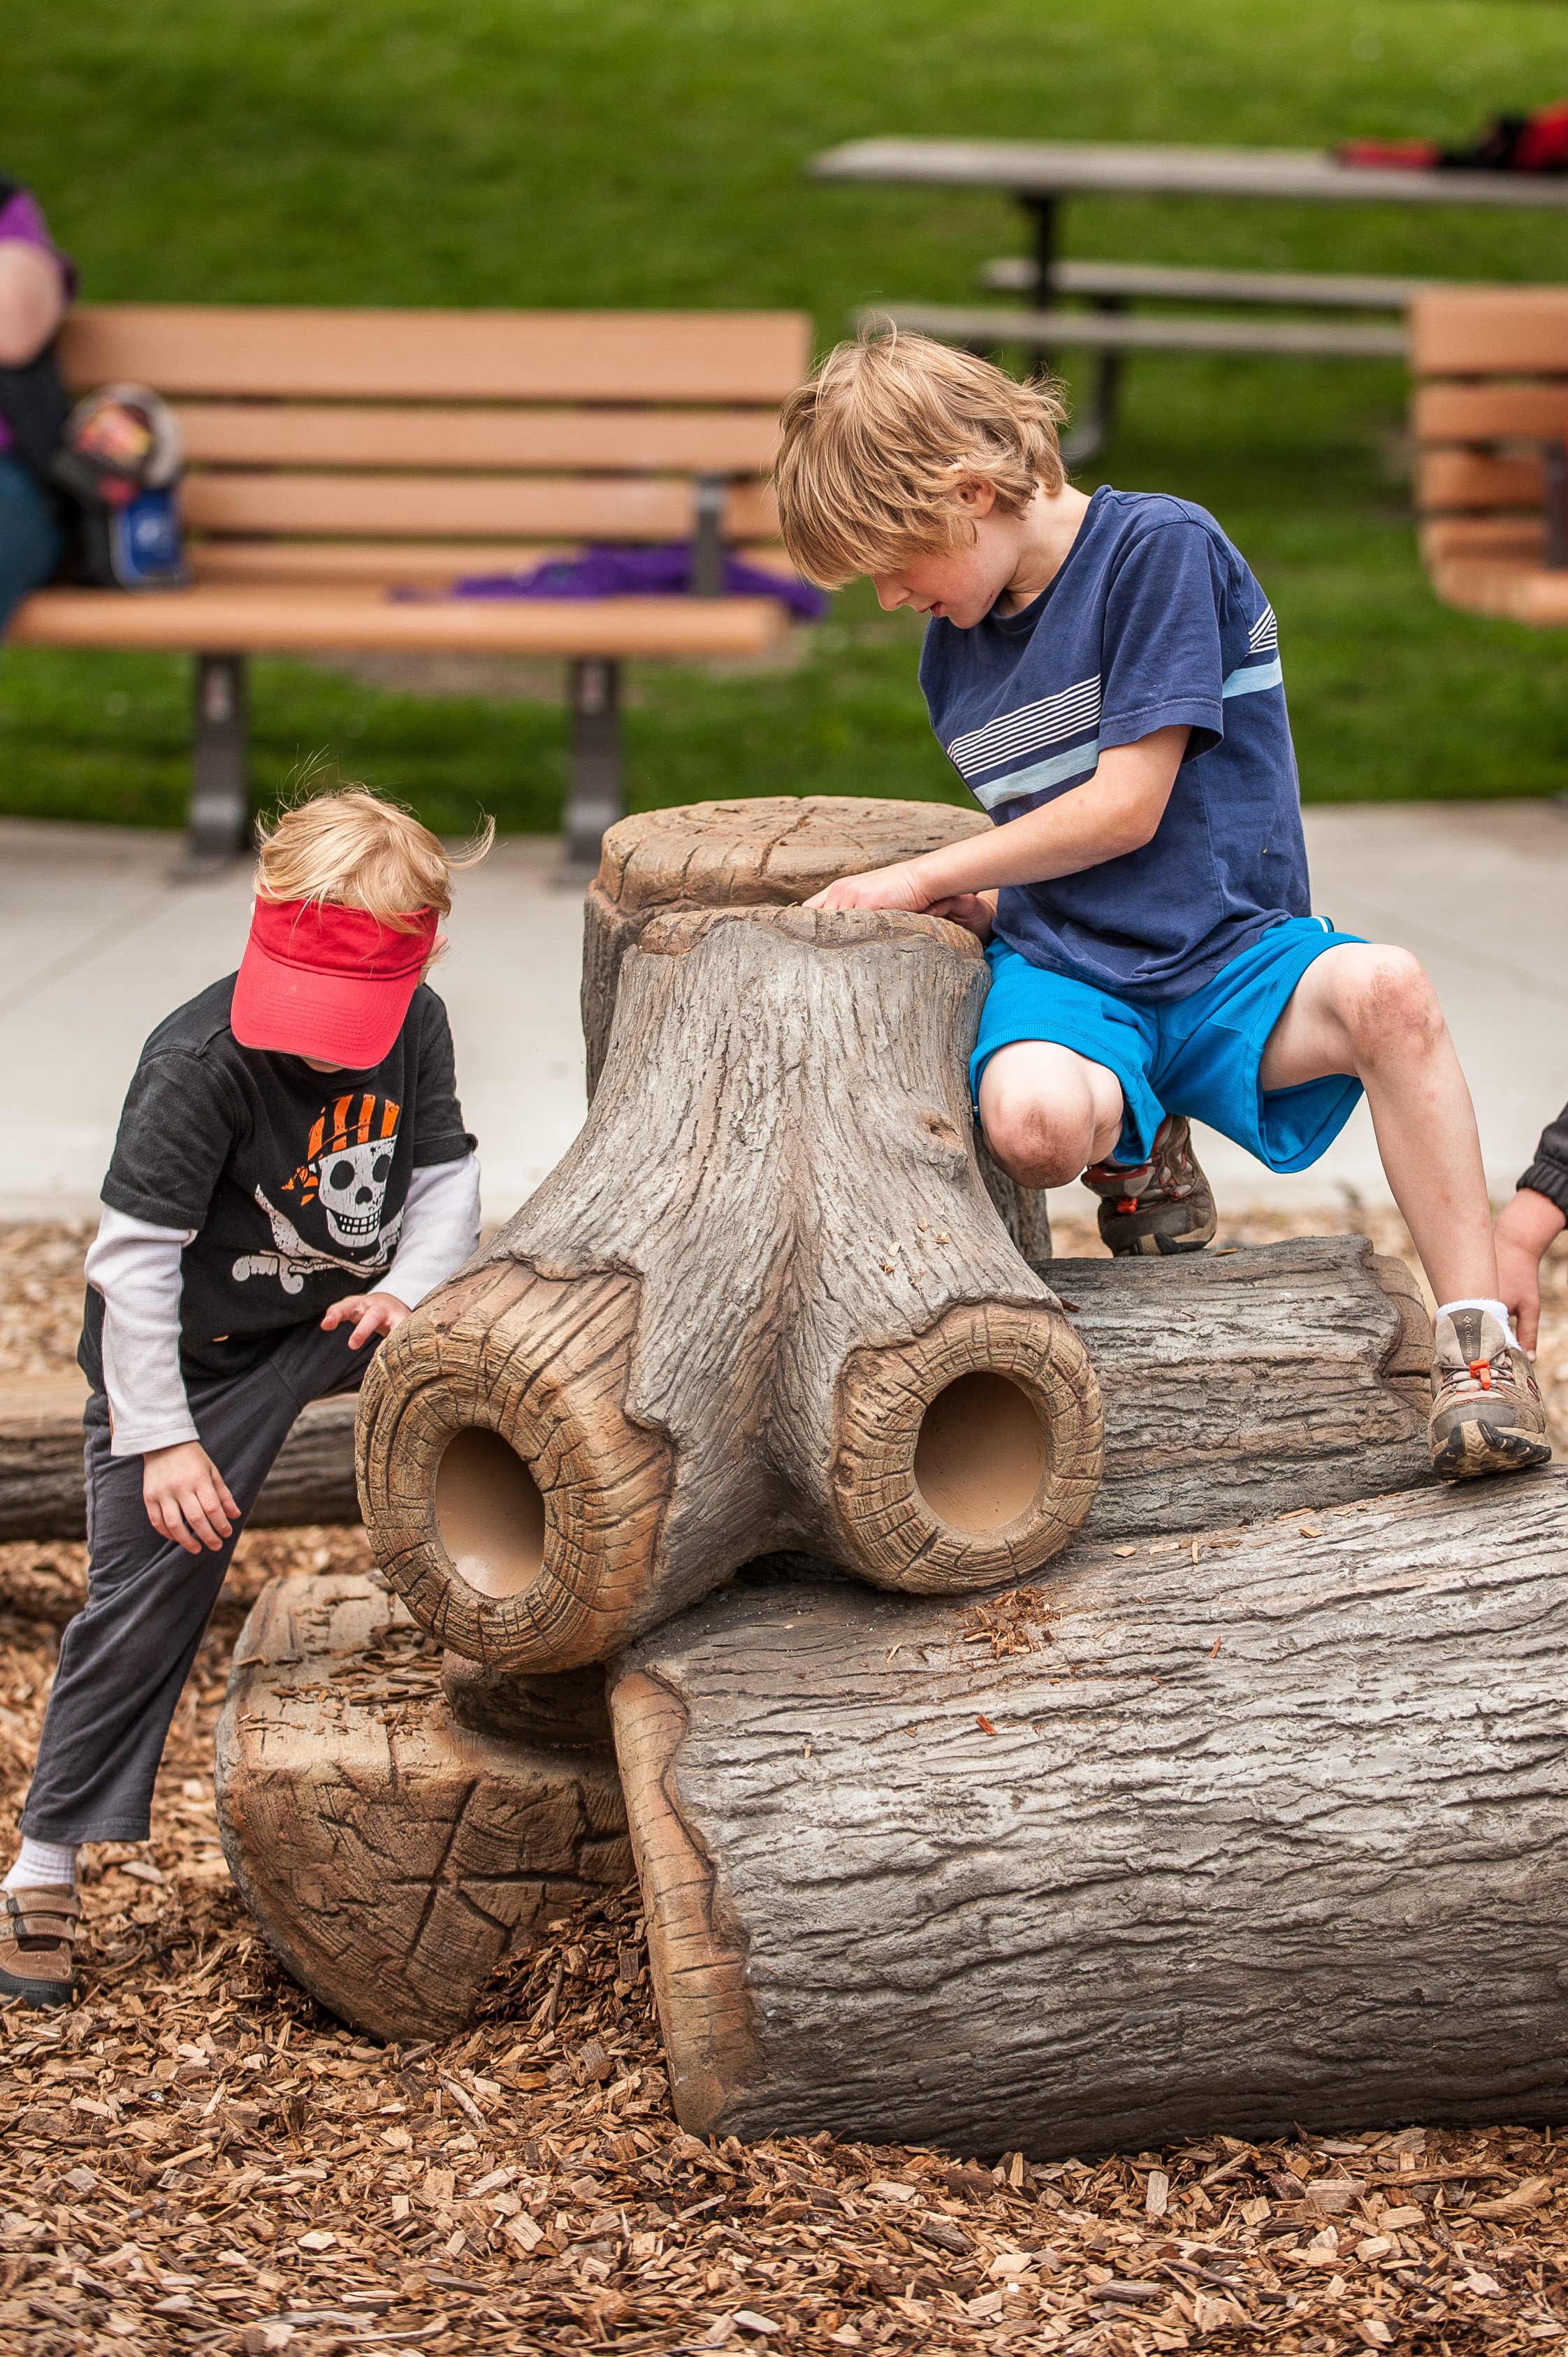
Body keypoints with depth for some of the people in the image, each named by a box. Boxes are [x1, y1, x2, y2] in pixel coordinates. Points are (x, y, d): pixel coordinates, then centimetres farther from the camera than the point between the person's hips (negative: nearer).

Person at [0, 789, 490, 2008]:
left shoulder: (419, 1027, -12)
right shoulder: (198, 1061, -28)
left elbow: (443, 1170, -1)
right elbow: (134, 1255, -24)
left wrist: (409, 1287, -22)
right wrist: (161, 1438, -23)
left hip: (343, 1313, 5)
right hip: (195, 1355, -5)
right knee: (147, 1596, -5)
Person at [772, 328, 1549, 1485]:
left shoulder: (1159, 544, -8)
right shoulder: (954, 651, 14)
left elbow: (1127, 808, -11)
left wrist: (926, 876, -5)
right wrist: (962, 907, 2)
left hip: (1232, 954, -4)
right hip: (1064, 969, 4)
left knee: (1387, 992, -38)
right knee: (1032, 1119, -33)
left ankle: (1478, 1341, -32)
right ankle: (1142, 1151, 5)